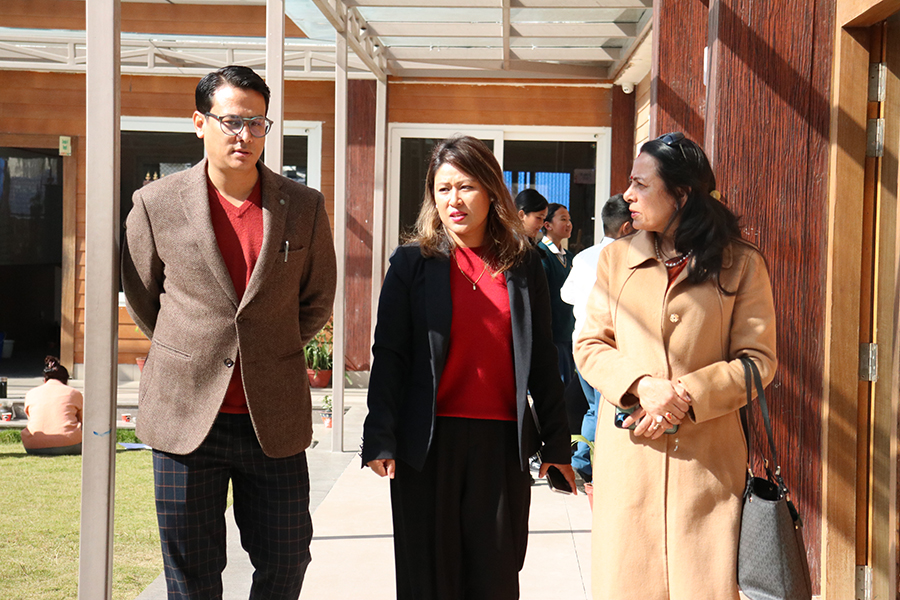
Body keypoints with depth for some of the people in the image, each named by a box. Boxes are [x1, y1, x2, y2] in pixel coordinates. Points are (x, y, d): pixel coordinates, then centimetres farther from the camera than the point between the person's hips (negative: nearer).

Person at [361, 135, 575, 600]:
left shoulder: (523, 265, 8)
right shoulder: (412, 262, 3)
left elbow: (542, 360, 10)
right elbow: (389, 355, -1)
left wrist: (556, 443, 9)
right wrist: (380, 439, -9)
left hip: (503, 441, 1)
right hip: (429, 442, -1)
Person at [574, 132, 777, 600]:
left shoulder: (742, 264, 1)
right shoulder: (616, 257, 9)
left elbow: (758, 359, -1)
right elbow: (589, 345, 7)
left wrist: (687, 398, -14)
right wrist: (641, 385, -12)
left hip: (708, 454, -2)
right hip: (628, 452, 2)